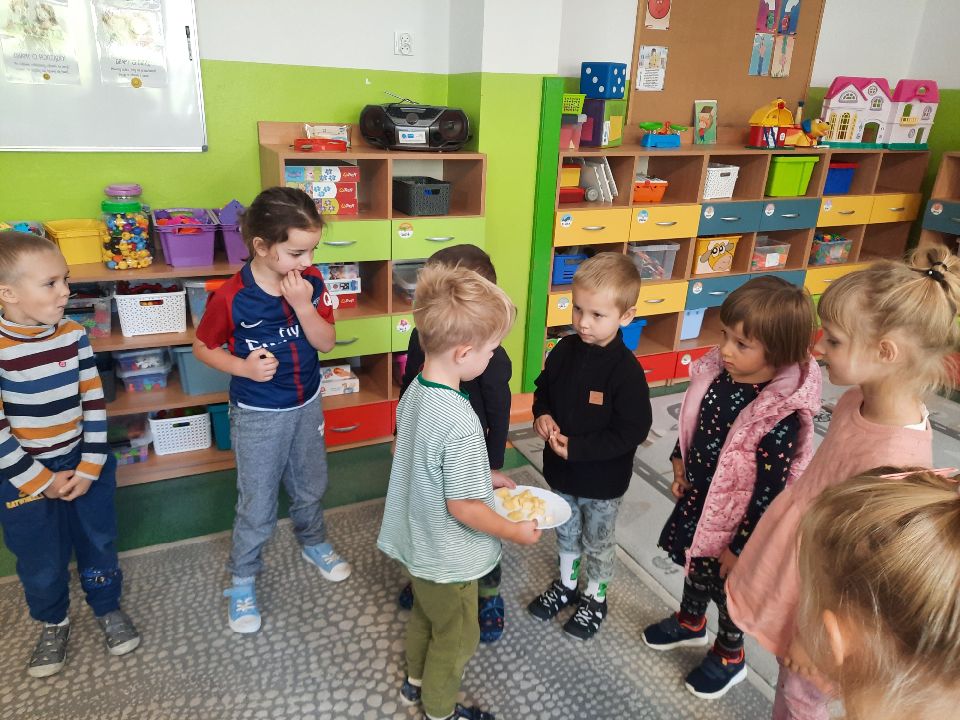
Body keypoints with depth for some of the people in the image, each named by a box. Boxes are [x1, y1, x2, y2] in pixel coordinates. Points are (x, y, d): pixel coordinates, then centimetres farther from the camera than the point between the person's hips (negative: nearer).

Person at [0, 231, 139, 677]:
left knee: (98, 543, 18)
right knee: (41, 561, 15)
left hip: (85, 464, 3)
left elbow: (94, 402, -3)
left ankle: (107, 608, 41)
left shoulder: (73, 336, -7)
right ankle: (52, 623, 41)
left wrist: (91, 466, -8)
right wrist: (40, 481, -14)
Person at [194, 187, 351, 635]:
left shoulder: (310, 282, -11)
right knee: (257, 506, 9)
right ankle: (242, 580, 32)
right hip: (258, 415, -4)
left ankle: (313, 543, 51)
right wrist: (243, 366, -24)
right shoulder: (231, 298, -22)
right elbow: (203, 348, -7)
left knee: (311, 487, 23)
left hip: (307, 405, 4)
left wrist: (303, 306, -27)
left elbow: (326, 342, -11)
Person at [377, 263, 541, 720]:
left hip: (418, 542, 8)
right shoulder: (461, 425, -36)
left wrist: (482, 477, 8)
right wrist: (514, 531, -12)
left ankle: (416, 680, 57)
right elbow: (462, 507, -27)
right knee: (456, 637, 20)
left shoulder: (414, 391, -10)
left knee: (424, 615, 32)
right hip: (447, 557, -8)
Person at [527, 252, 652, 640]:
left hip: (603, 479, -5)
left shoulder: (625, 370, -26)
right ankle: (566, 584, 50)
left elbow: (632, 431, -23)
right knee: (566, 531, 26)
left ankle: (595, 598, 43)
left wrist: (576, 447, -25)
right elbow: (543, 388, 8)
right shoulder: (564, 351, -10)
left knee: (598, 541, 19)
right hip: (560, 470, 5)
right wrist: (542, 415, -13)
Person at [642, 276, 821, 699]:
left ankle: (729, 658, 48)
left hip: (737, 520, -6)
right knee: (694, 565, 29)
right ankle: (690, 623, 59)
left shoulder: (781, 419, -33)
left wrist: (741, 547, -17)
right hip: (697, 500, 6)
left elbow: (769, 494, -25)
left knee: (730, 590, 19)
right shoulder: (719, 373, -15)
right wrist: (680, 465, 9)